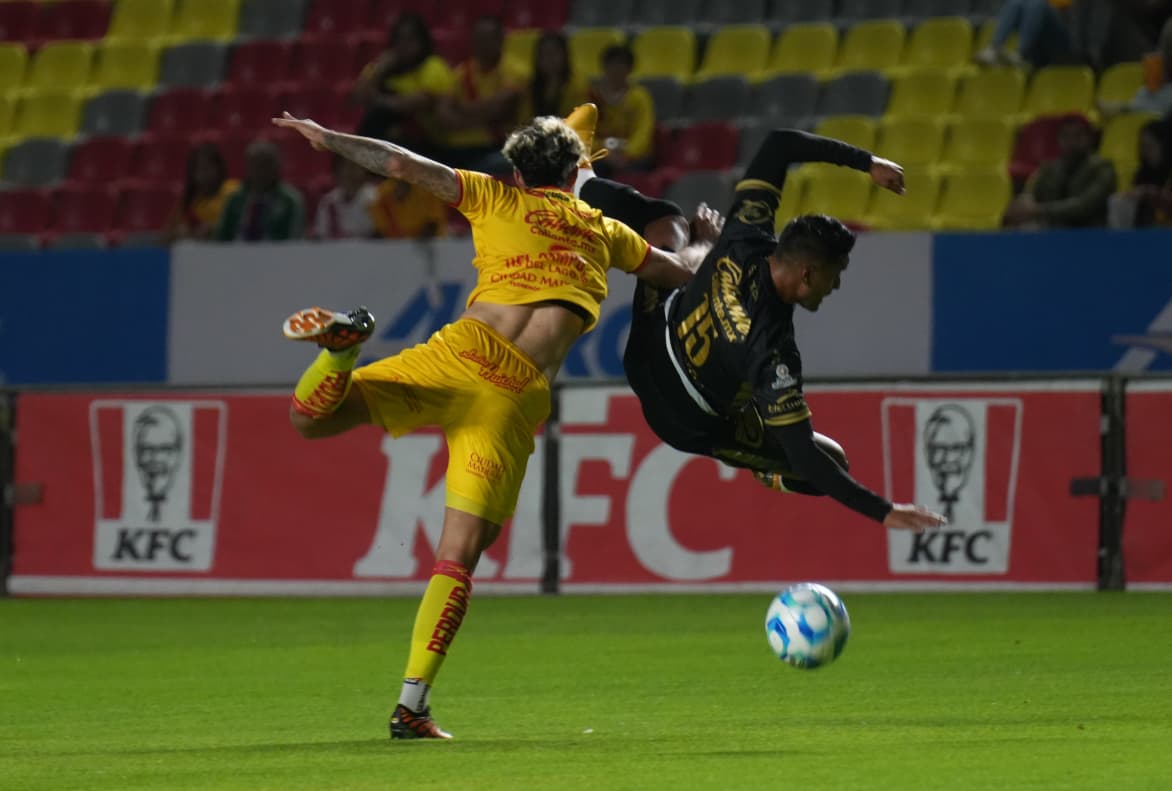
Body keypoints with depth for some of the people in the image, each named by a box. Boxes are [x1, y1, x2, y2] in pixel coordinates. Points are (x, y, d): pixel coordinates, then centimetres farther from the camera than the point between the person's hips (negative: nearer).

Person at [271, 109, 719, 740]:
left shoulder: (498, 200, 17)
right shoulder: (603, 232, 22)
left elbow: (404, 166, 8)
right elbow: (682, 270, 37)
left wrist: (327, 138, 19)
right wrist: (710, 242, 58)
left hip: (460, 353, -1)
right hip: (517, 399, 1)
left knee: (310, 417, 0)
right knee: (458, 559, 3)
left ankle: (343, 345, -32)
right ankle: (412, 706, -5)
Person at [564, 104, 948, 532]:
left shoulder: (744, 240, -28)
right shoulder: (773, 351, -41)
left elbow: (778, 143, -17)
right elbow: (803, 455, -39)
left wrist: (866, 161, -14)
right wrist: (883, 512, -39)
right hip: (689, 423, -5)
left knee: (664, 219, 24)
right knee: (832, 461, -2)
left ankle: (578, 179, 49)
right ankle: (775, 476, 32)